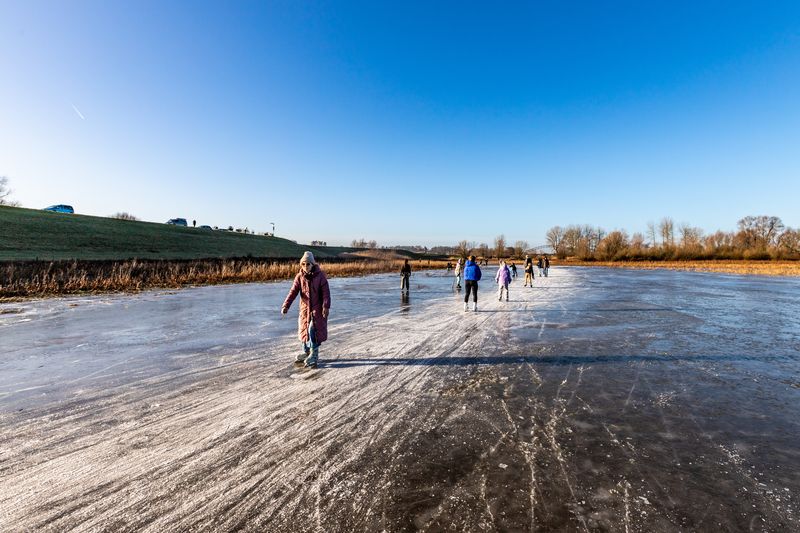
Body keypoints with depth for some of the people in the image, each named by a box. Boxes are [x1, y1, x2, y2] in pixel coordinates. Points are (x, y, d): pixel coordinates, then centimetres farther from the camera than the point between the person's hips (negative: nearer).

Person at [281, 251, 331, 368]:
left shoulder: (320, 275, -10)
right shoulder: (299, 276, -2)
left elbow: (326, 292, -12)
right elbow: (293, 292, -8)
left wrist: (326, 306, -21)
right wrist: (286, 305, -19)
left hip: (317, 308, -4)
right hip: (305, 308, 4)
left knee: (313, 331, -11)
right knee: (304, 330, 13)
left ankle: (314, 355, 2)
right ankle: (306, 353, 30)